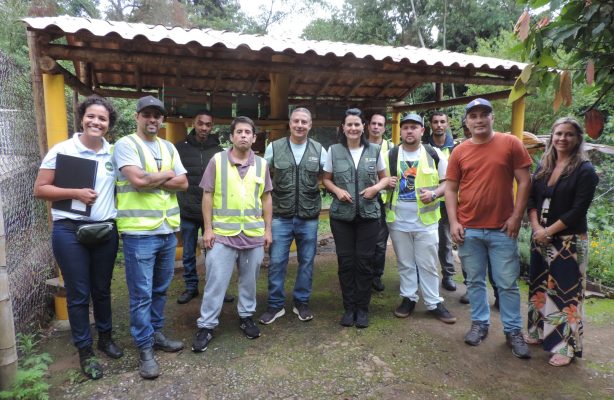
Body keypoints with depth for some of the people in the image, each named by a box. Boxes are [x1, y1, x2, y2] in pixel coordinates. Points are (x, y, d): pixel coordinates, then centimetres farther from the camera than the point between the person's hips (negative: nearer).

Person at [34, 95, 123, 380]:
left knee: (102, 289, 16)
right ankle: (85, 351, 21)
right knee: (78, 294, 6)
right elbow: (40, 189, -4)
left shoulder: (114, 153, 5)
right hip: (70, 232, -3)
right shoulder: (62, 150, -5)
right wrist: (75, 193, -17)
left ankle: (105, 337, 35)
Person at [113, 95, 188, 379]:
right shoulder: (126, 144, -5)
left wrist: (151, 180, -10)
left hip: (168, 230, 6)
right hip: (139, 232, -6)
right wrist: (166, 175, -4)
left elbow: (183, 183, 4)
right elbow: (138, 179, -20)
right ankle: (145, 349, 14)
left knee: (160, 289, 17)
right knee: (141, 294, 1)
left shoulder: (169, 148, 14)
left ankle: (155, 334, 32)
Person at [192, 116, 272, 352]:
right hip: (222, 233, -2)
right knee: (215, 282, 3)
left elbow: (266, 198, 10)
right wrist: (208, 228, -5)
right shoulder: (217, 160, -2)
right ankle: (206, 326, 16)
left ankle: (246, 317, 33)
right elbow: (208, 196, -1)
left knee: (249, 280, 15)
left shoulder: (261, 164, 5)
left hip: (254, 234, 3)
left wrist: (268, 229, 7)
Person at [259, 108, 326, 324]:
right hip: (281, 216, -1)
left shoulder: (319, 150, 2)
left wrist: (314, 190, 0)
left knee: (306, 262, 10)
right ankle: (275, 304, 20)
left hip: (309, 217, 1)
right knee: (276, 262, 3)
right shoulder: (274, 147, 0)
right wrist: (274, 195, 2)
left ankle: (302, 302, 27)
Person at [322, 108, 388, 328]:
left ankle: (362, 308, 19)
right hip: (341, 215, 0)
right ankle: (349, 307, 21)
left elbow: (384, 177, 12)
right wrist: (337, 190, -11)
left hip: (368, 214, 0)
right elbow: (326, 179, 8)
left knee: (364, 261, 4)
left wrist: (376, 187, -9)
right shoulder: (334, 150, 1)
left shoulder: (374, 150, 3)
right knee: (345, 261, 5)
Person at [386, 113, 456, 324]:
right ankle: (408, 298, 27)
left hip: (426, 219, -1)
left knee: (428, 264, 6)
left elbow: (447, 182, 3)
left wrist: (434, 194, -15)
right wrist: (386, 183, -10)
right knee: (405, 263, 13)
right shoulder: (390, 155, 4)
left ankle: (434, 303, 19)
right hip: (398, 220, 2)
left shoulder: (434, 154, 0)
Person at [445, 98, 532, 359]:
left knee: (508, 284, 7)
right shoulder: (459, 152, 4)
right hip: (469, 230, 2)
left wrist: (516, 216, -7)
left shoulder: (511, 144, -1)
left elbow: (524, 181, -1)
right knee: (475, 281, 13)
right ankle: (479, 323, 29)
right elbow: (450, 189, 5)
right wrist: (454, 222, -3)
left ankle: (513, 331, 22)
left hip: (502, 229, -2)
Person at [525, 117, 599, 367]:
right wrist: (536, 227, -10)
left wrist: (549, 231, -14)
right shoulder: (543, 166, 8)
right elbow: (532, 199, 5)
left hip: (569, 241, -5)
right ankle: (539, 332, 31)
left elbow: (578, 210, -14)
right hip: (541, 238, 6)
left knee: (566, 292, -1)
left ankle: (567, 346, 11)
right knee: (539, 287, 14)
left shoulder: (584, 170, -8)